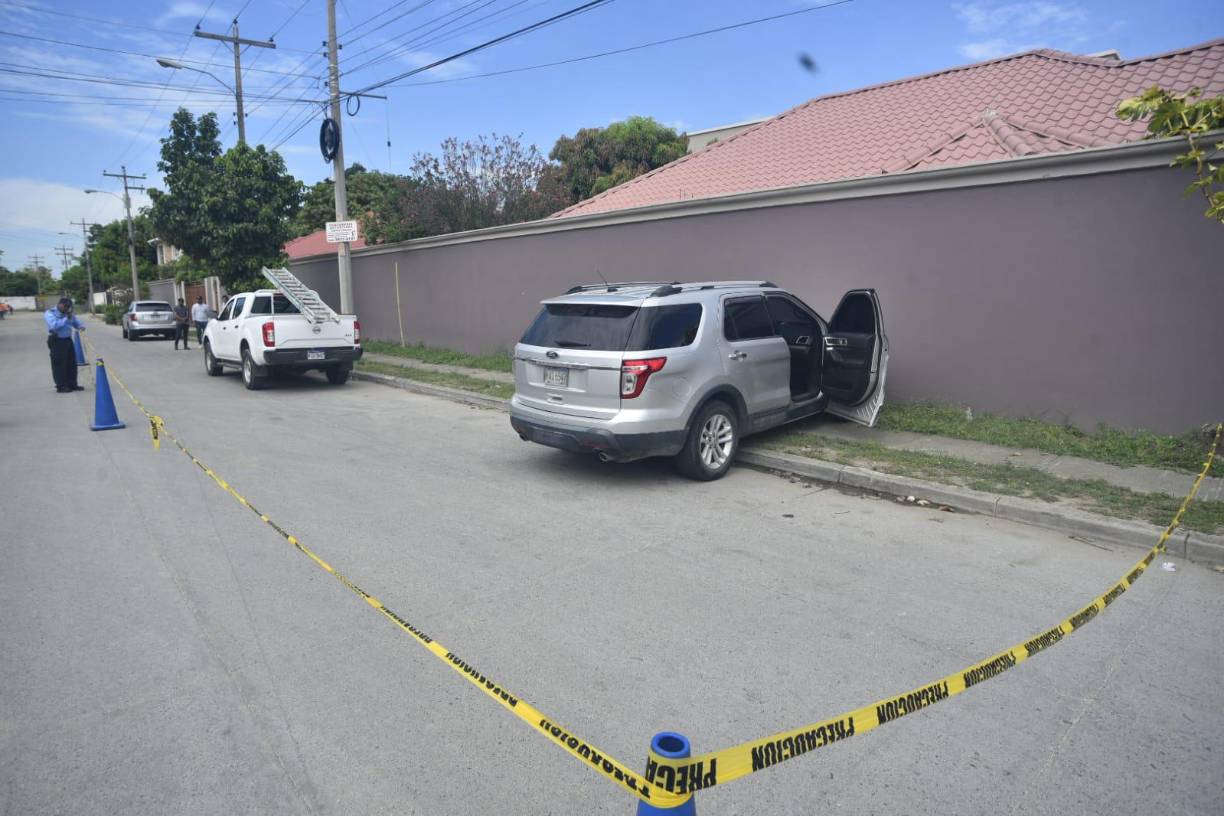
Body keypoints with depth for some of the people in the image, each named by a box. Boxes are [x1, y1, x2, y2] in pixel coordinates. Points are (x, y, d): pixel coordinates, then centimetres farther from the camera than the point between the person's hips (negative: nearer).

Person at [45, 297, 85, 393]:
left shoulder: (68, 313, 11)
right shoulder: (50, 313, -7)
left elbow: (76, 322, 16)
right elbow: (54, 325, -22)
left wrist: (81, 326, -7)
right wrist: (66, 319, -22)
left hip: (68, 340, 7)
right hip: (57, 341, -7)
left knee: (72, 363, 10)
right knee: (59, 365, -4)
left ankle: (72, 385, 19)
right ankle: (60, 387, 2)